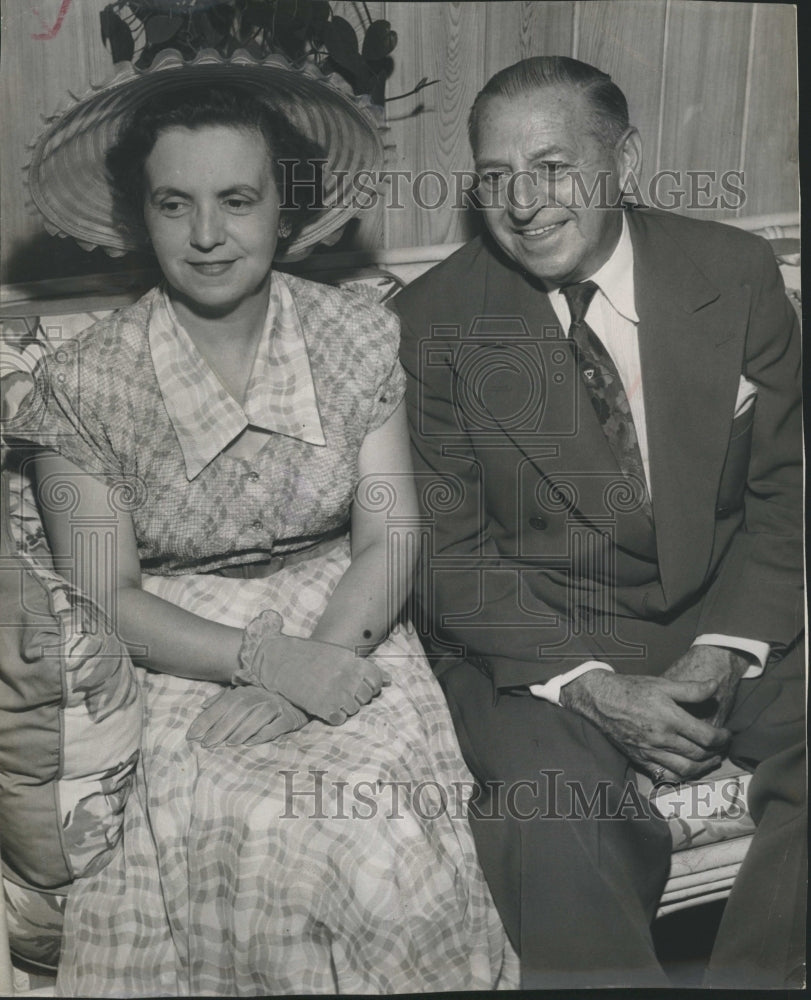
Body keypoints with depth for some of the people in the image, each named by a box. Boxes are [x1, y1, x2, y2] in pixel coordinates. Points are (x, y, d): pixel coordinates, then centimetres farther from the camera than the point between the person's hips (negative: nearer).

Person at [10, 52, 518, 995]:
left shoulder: (358, 338, -2)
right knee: (252, 831, -26)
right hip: (176, 662, -1)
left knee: (387, 832, -22)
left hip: (341, 640, 2)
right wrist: (268, 658, -20)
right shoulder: (84, 382, -7)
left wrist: (295, 686, -19)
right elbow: (104, 594, -6)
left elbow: (388, 544, -4)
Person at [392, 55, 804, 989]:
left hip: (727, 623, 3)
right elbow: (449, 552, -6)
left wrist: (723, 654, -13)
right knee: (556, 825, -30)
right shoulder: (434, 319, -5)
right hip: (535, 642, -2)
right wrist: (590, 686, -18)